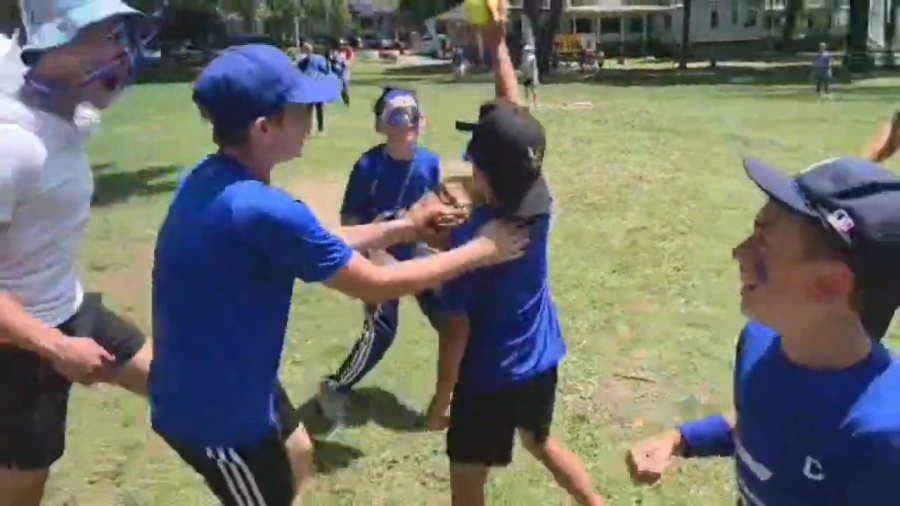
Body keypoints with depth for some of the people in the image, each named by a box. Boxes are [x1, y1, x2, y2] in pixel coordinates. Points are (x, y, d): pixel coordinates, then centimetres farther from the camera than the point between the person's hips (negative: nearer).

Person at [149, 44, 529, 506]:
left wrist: (405, 226, 8)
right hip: (215, 410, -9)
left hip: (216, 383, 9)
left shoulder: (211, 179, -4)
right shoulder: (260, 210, -33)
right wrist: (481, 250, -12)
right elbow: (377, 285, -23)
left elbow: (315, 241, 8)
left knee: (297, 457, 30)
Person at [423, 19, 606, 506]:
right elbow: (515, 124, -2)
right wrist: (497, 43, 2)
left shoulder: (468, 237, -25)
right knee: (540, 441, 32)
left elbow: (456, 327, -19)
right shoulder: (539, 202, -11)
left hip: (488, 376, -6)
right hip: (541, 361, 6)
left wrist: (441, 398, -7)